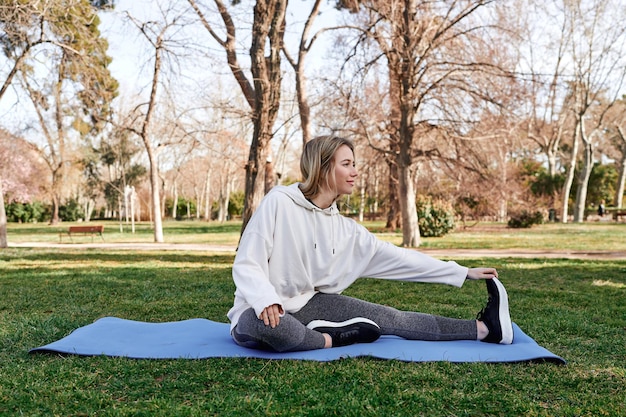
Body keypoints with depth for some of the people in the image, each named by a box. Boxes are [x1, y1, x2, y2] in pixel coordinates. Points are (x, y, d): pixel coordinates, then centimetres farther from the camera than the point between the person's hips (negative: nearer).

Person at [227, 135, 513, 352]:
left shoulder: (344, 229, -1)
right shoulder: (279, 202, -18)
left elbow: (396, 257, 2)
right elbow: (246, 264, -18)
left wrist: (463, 273, 3)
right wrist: (266, 301, -39)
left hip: (306, 305, 5)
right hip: (262, 312, -5)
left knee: (389, 317, -7)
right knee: (265, 324, -42)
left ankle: (483, 328, -2)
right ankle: (332, 339, -16)